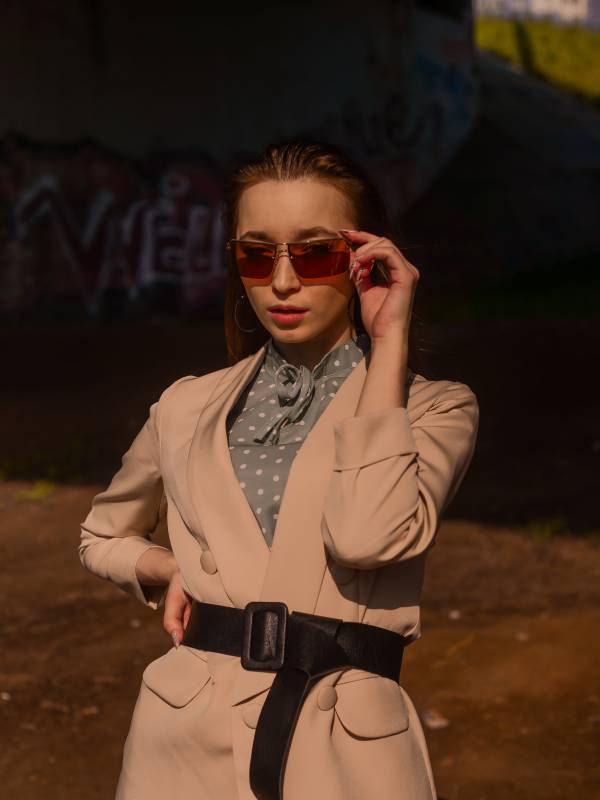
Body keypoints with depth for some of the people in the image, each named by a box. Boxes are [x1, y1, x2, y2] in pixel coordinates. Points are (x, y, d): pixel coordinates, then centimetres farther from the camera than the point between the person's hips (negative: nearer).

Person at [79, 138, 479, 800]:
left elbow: (369, 536, -21)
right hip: (188, 742, 3)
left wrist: (389, 340, -13)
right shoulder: (188, 409, 8)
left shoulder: (435, 408, -1)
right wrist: (169, 570, 3)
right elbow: (102, 537, 25)